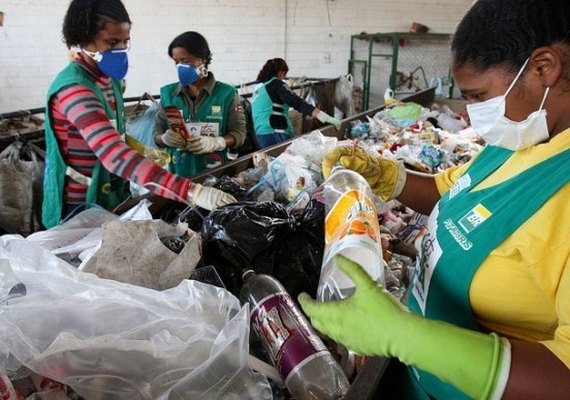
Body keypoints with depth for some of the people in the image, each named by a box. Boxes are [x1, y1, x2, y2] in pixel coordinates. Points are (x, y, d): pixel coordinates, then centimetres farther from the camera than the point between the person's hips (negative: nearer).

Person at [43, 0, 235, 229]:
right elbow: (113, 154, -40)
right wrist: (191, 192, -48)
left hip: (111, 196, 8)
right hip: (80, 206, -8)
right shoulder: (73, 87, -26)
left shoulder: (109, 79, 3)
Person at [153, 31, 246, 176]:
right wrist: (165, 139, -15)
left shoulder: (226, 93, -2)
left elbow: (238, 133, -3)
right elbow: (157, 133, 8)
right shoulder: (168, 93, 5)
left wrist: (214, 143, -20)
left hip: (214, 174, -2)